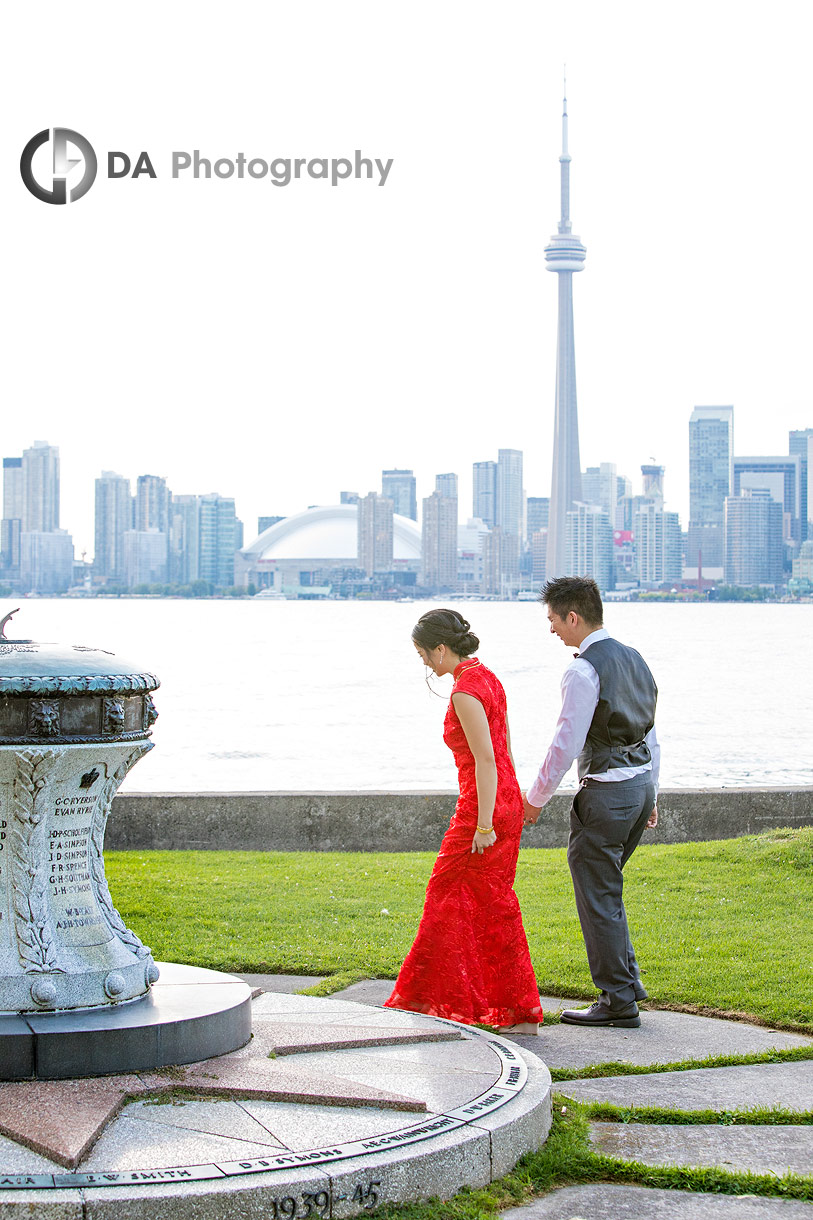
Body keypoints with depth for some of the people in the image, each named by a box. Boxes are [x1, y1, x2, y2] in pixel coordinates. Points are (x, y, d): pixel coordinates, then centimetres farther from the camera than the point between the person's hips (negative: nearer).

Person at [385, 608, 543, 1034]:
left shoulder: (465, 692, -19)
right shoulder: (486, 677, 10)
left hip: (481, 806, -9)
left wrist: (484, 824, -20)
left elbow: (486, 760, -22)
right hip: (505, 801, 9)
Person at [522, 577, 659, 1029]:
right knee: (604, 886, 21)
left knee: (599, 896, 0)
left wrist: (536, 799, -5)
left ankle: (619, 1002, 5)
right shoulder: (634, 659, 11)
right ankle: (627, 979, 22)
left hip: (606, 792, -9)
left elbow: (566, 744, -16)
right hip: (641, 781, 9)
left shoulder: (584, 670, -16)